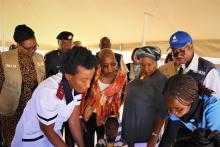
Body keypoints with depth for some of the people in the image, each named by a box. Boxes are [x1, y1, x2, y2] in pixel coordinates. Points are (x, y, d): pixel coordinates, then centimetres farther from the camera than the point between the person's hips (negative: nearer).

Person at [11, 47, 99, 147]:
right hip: (32, 137, -5)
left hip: (53, 132, 5)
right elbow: (47, 130, -19)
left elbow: (74, 120, -7)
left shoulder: (77, 84, -17)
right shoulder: (48, 92, -34)